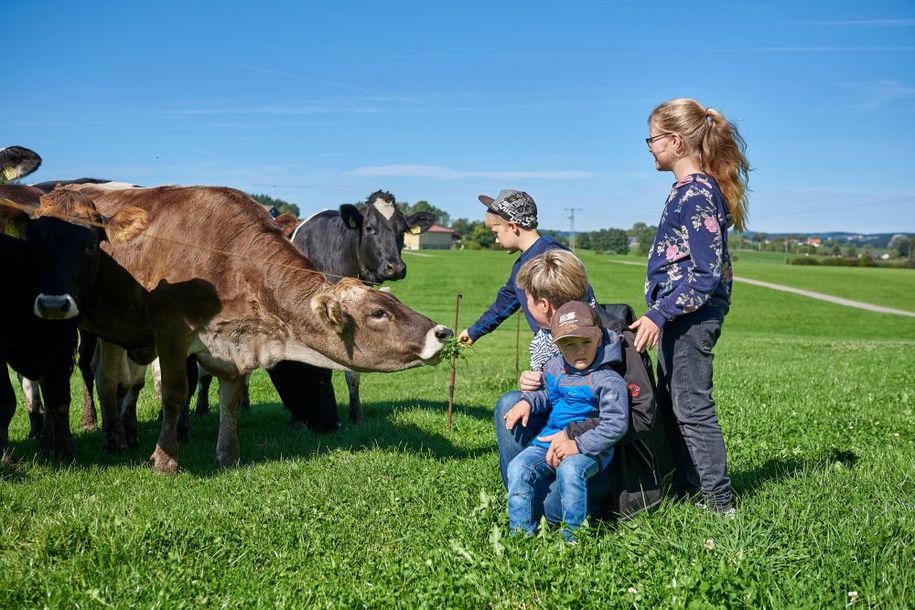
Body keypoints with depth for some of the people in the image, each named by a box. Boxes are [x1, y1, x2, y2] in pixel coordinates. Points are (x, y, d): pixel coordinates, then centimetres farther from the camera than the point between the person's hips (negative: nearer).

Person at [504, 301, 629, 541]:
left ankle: (573, 532, -20)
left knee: (570, 469, -35)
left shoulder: (608, 380, -15)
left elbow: (616, 425, -19)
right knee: (519, 467, -14)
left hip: (589, 449, -6)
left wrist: (578, 444, -26)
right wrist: (527, 402, 7)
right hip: (549, 440, 6)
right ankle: (521, 530, -5)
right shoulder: (554, 368, 8)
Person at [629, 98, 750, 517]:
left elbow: (707, 273, -22)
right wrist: (660, 315, 21)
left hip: (691, 314, -10)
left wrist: (659, 314, -24)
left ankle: (720, 503, 5)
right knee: (671, 405, 16)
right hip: (682, 314, 10)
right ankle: (686, 491, 25)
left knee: (691, 407, -3)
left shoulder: (695, 194, -18)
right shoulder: (695, 189, 12)